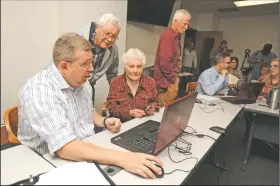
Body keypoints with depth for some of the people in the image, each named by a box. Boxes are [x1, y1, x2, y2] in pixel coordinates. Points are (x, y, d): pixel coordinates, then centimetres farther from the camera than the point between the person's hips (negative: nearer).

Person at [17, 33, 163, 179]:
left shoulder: (81, 83, 1)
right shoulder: (38, 91, -24)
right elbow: (64, 147, -33)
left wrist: (104, 121, -3)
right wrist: (121, 158, -40)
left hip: (90, 153, 7)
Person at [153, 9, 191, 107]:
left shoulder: (175, 36, 14)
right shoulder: (167, 36, -17)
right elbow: (164, 63, -24)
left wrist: (175, 76, 10)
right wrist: (174, 78, -12)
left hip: (171, 80, 10)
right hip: (166, 82, -10)